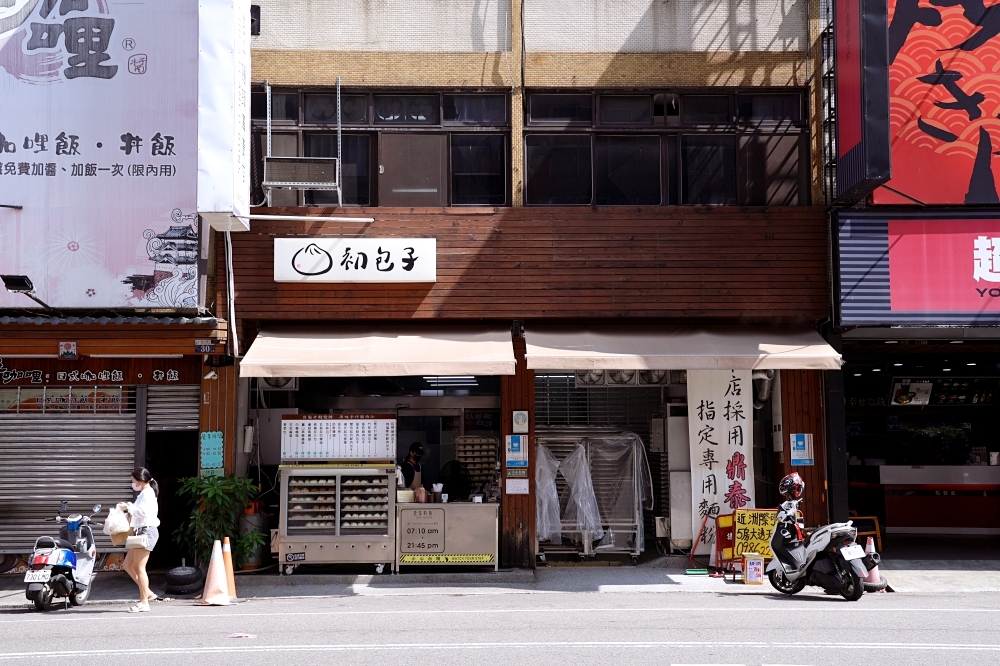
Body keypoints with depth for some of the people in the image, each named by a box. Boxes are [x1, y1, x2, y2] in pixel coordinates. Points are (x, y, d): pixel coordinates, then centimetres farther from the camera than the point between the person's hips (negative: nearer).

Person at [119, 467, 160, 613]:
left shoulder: (147, 493, -10)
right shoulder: (144, 493, 22)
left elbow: (142, 511, -23)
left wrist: (128, 507, -14)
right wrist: (130, 510, 10)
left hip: (147, 531, -11)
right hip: (141, 532, 11)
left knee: (139, 568, -10)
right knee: (127, 565, 11)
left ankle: (144, 603, -7)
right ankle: (147, 593, 14)